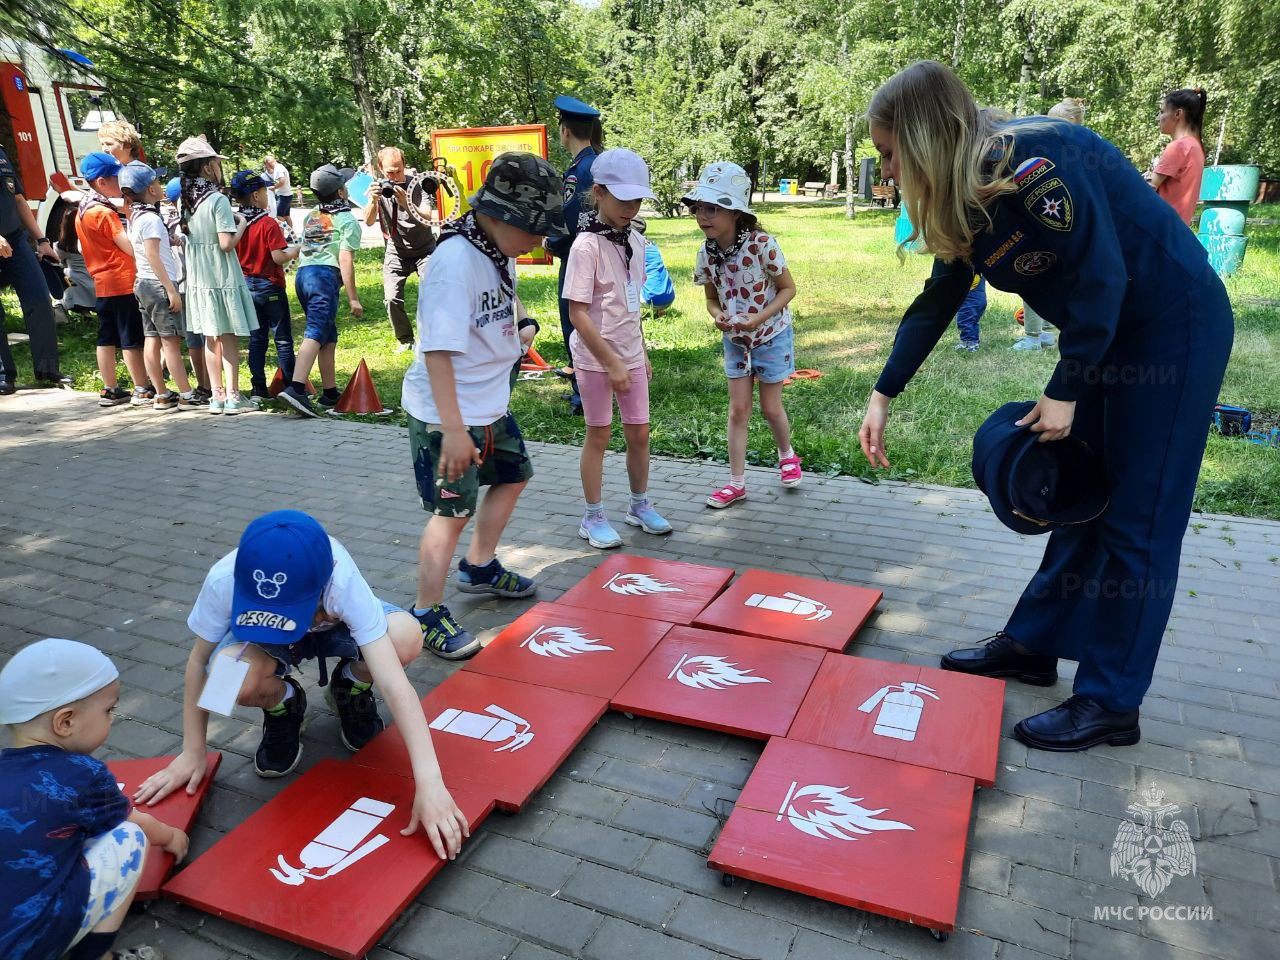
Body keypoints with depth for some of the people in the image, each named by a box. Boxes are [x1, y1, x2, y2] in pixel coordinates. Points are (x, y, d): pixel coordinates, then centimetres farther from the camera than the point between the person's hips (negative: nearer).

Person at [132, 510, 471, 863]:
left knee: (406, 636, -34)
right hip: (262, 641, 1)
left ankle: (349, 689, 2)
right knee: (233, 679, -36)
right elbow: (200, 660, -15)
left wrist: (429, 783, -50)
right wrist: (192, 753, -14)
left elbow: (393, 684, -44)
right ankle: (283, 706, 3)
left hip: (334, 625, -1)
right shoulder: (224, 580, -36)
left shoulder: (342, 581, -40)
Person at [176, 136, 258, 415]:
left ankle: (217, 396, 17)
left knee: (211, 337, 13)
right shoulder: (218, 200, -16)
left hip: (198, 277, 7)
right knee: (229, 337, 1)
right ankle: (233, 396, 3)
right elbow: (226, 244, -20)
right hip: (222, 277, -7)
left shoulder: (183, 200, 6)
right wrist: (241, 224, -3)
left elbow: (188, 235, 14)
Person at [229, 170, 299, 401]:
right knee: (283, 339, 3)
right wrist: (297, 249, -5)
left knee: (256, 339, 12)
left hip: (247, 285, 6)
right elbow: (279, 258, -19)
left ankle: (259, 389, 12)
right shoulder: (269, 223, -15)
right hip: (270, 286, -6)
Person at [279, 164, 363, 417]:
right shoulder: (348, 221, 3)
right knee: (316, 333, -15)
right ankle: (295, 388, -30)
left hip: (302, 273, 7)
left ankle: (330, 392, 16)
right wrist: (353, 298, -8)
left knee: (329, 336, 14)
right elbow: (345, 261, -7)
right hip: (325, 275, -7)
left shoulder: (311, 216, 25)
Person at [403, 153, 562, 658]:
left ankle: (479, 567, 42)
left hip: (490, 404, 10)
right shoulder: (455, 261, -25)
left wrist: (520, 319, 11)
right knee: (452, 511, -5)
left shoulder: (500, 251, 3)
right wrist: (453, 428, -33)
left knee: (512, 477, 22)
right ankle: (427, 613, 11)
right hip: (445, 413, -10)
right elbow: (438, 350, -30)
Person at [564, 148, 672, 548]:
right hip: (595, 358, -6)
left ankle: (640, 505, 32)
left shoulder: (636, 241, 5)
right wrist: (612, 364, -19)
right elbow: (577, 313, -19)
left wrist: (642, 352, 15)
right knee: (599, 436, 5)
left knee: (639, 433, 12)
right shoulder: (586, 246, -16)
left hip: (630, 355, 6)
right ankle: (593, 518, 20)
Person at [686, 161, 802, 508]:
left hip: (771, 335, -4)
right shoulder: (706, 254, -11)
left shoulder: (761, 245, -25)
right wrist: (717, 316, -20)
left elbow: (788, 288, -14)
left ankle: (787, 454, 39)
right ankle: (736, 482, 14)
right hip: (734, 339, 4)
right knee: (738, 410, 5)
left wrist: (758, 318, -27)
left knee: (770, 408, 7)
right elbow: (712, 298, 4)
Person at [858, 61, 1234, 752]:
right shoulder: (964, 199, 2)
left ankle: (1111, 704, 8)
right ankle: (1032, 644, 26)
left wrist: (1064, 391, -19)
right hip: (1106, 334, 9)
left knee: (1137, 518, -3)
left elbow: (1101, 276, -25)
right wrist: (883, 395, 7)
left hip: (1175, 327, -8)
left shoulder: (1032, 162, -25)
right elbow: (935, 304, 9)